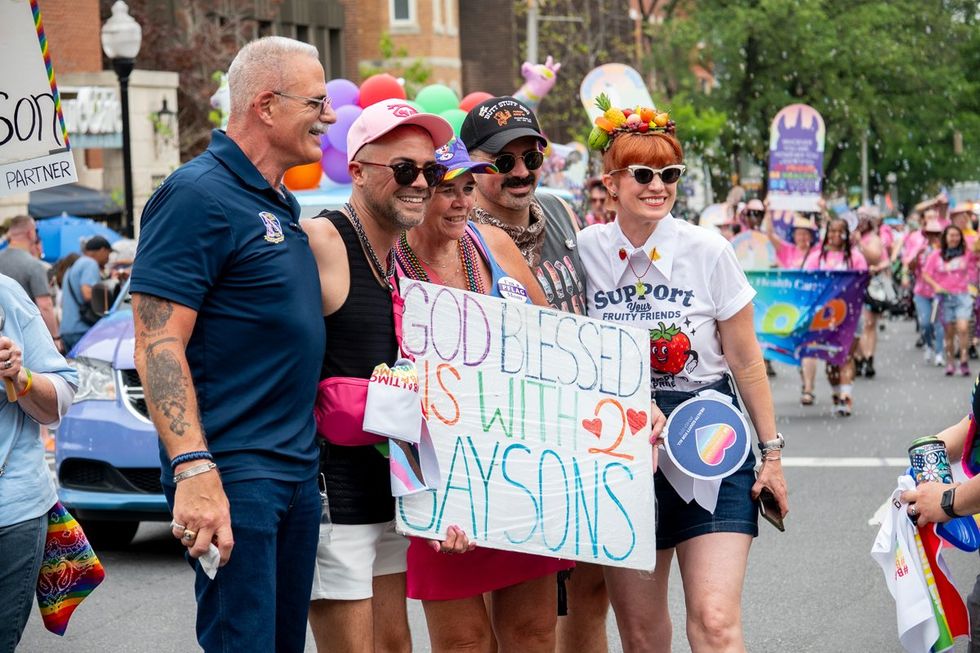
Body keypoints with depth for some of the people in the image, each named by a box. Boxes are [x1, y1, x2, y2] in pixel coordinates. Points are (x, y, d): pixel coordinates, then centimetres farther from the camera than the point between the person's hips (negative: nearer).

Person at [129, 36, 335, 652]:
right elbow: (158, 346, -18)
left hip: (298, 470, 9)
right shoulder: (199, 196, -12)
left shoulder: (282, 204, 16)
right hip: (234, 476, -9)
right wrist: (195, 472, -26)